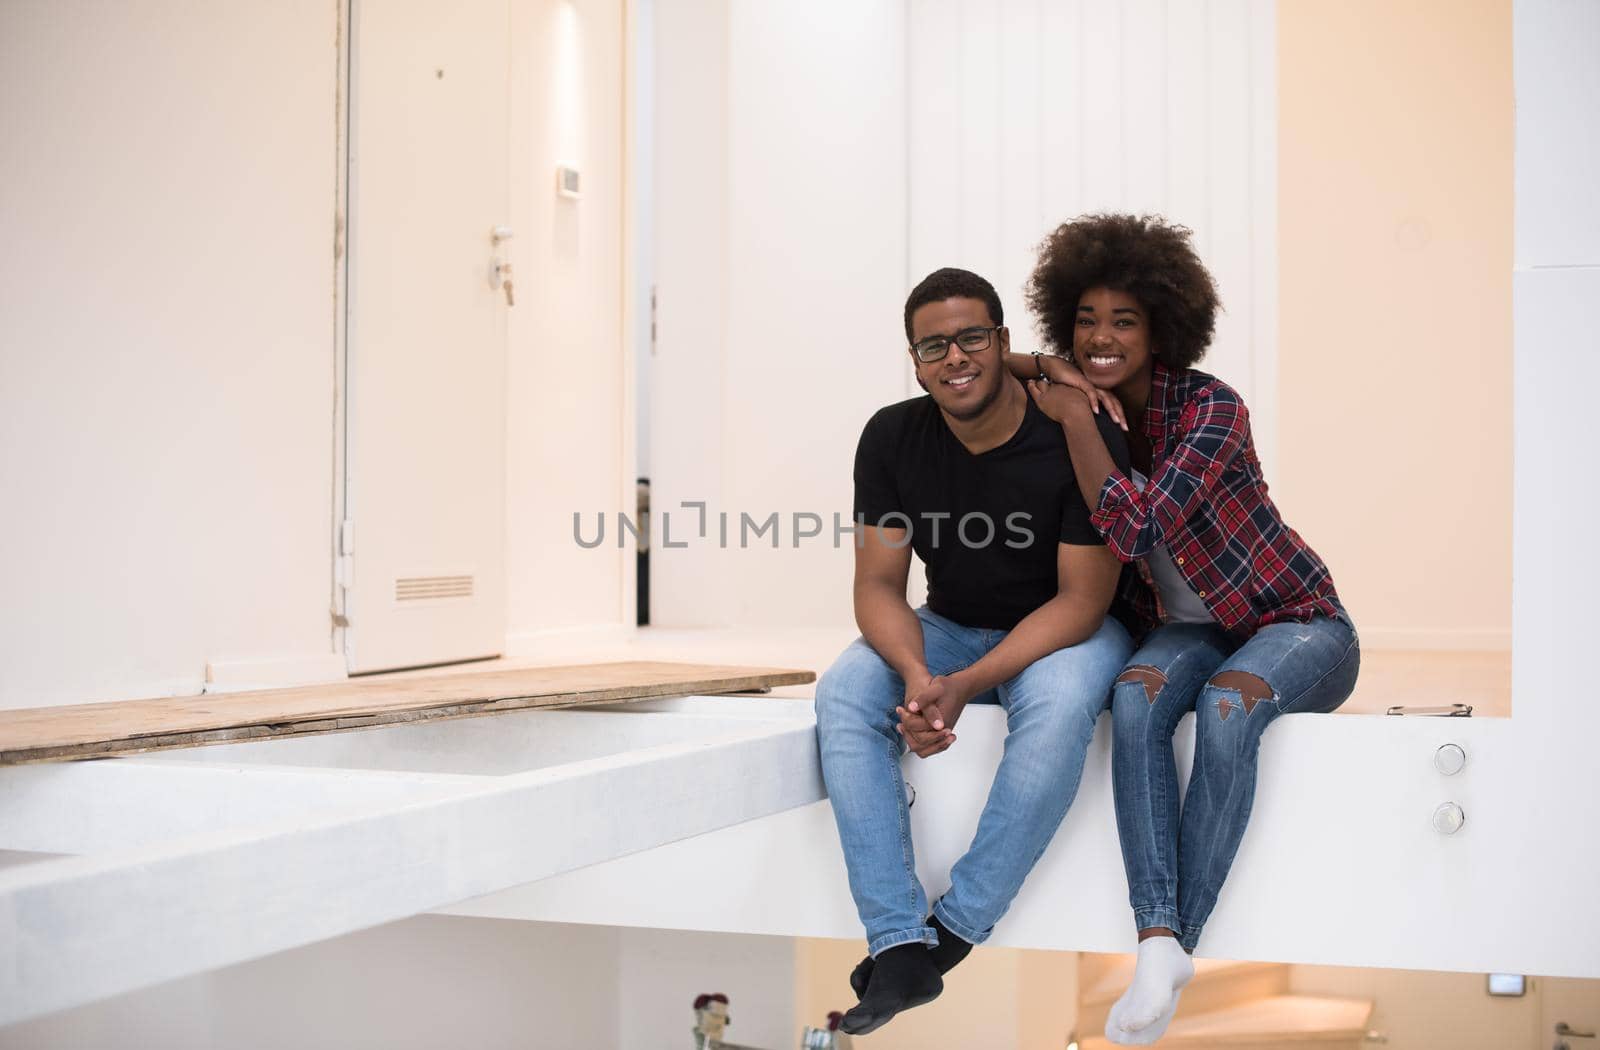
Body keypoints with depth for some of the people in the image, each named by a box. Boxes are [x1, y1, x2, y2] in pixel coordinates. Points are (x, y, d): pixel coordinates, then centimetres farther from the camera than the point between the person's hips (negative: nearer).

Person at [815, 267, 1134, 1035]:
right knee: (844, 697, -24)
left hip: (1065, 630, -3)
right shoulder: (892, 439, -8)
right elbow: (878, 586, -7)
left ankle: (950, 936, -25)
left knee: (1057, 708, -37)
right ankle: (898, 947, -27)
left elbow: (1082, 600, -19)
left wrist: (965, 687, -31)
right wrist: (917, 676, -30)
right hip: (950, 629, 4)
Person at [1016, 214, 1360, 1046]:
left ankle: (1181, 941, -31)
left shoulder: (1211, 410, -19)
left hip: (1295, 623, -4)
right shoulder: (1083, 404, -1)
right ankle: (1157, 940, -37)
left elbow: (1136, 528, -30)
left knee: (1228, 703, -37)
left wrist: (1076, 416, -25)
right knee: (1136, 695, -31)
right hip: (1185, 629, 4)